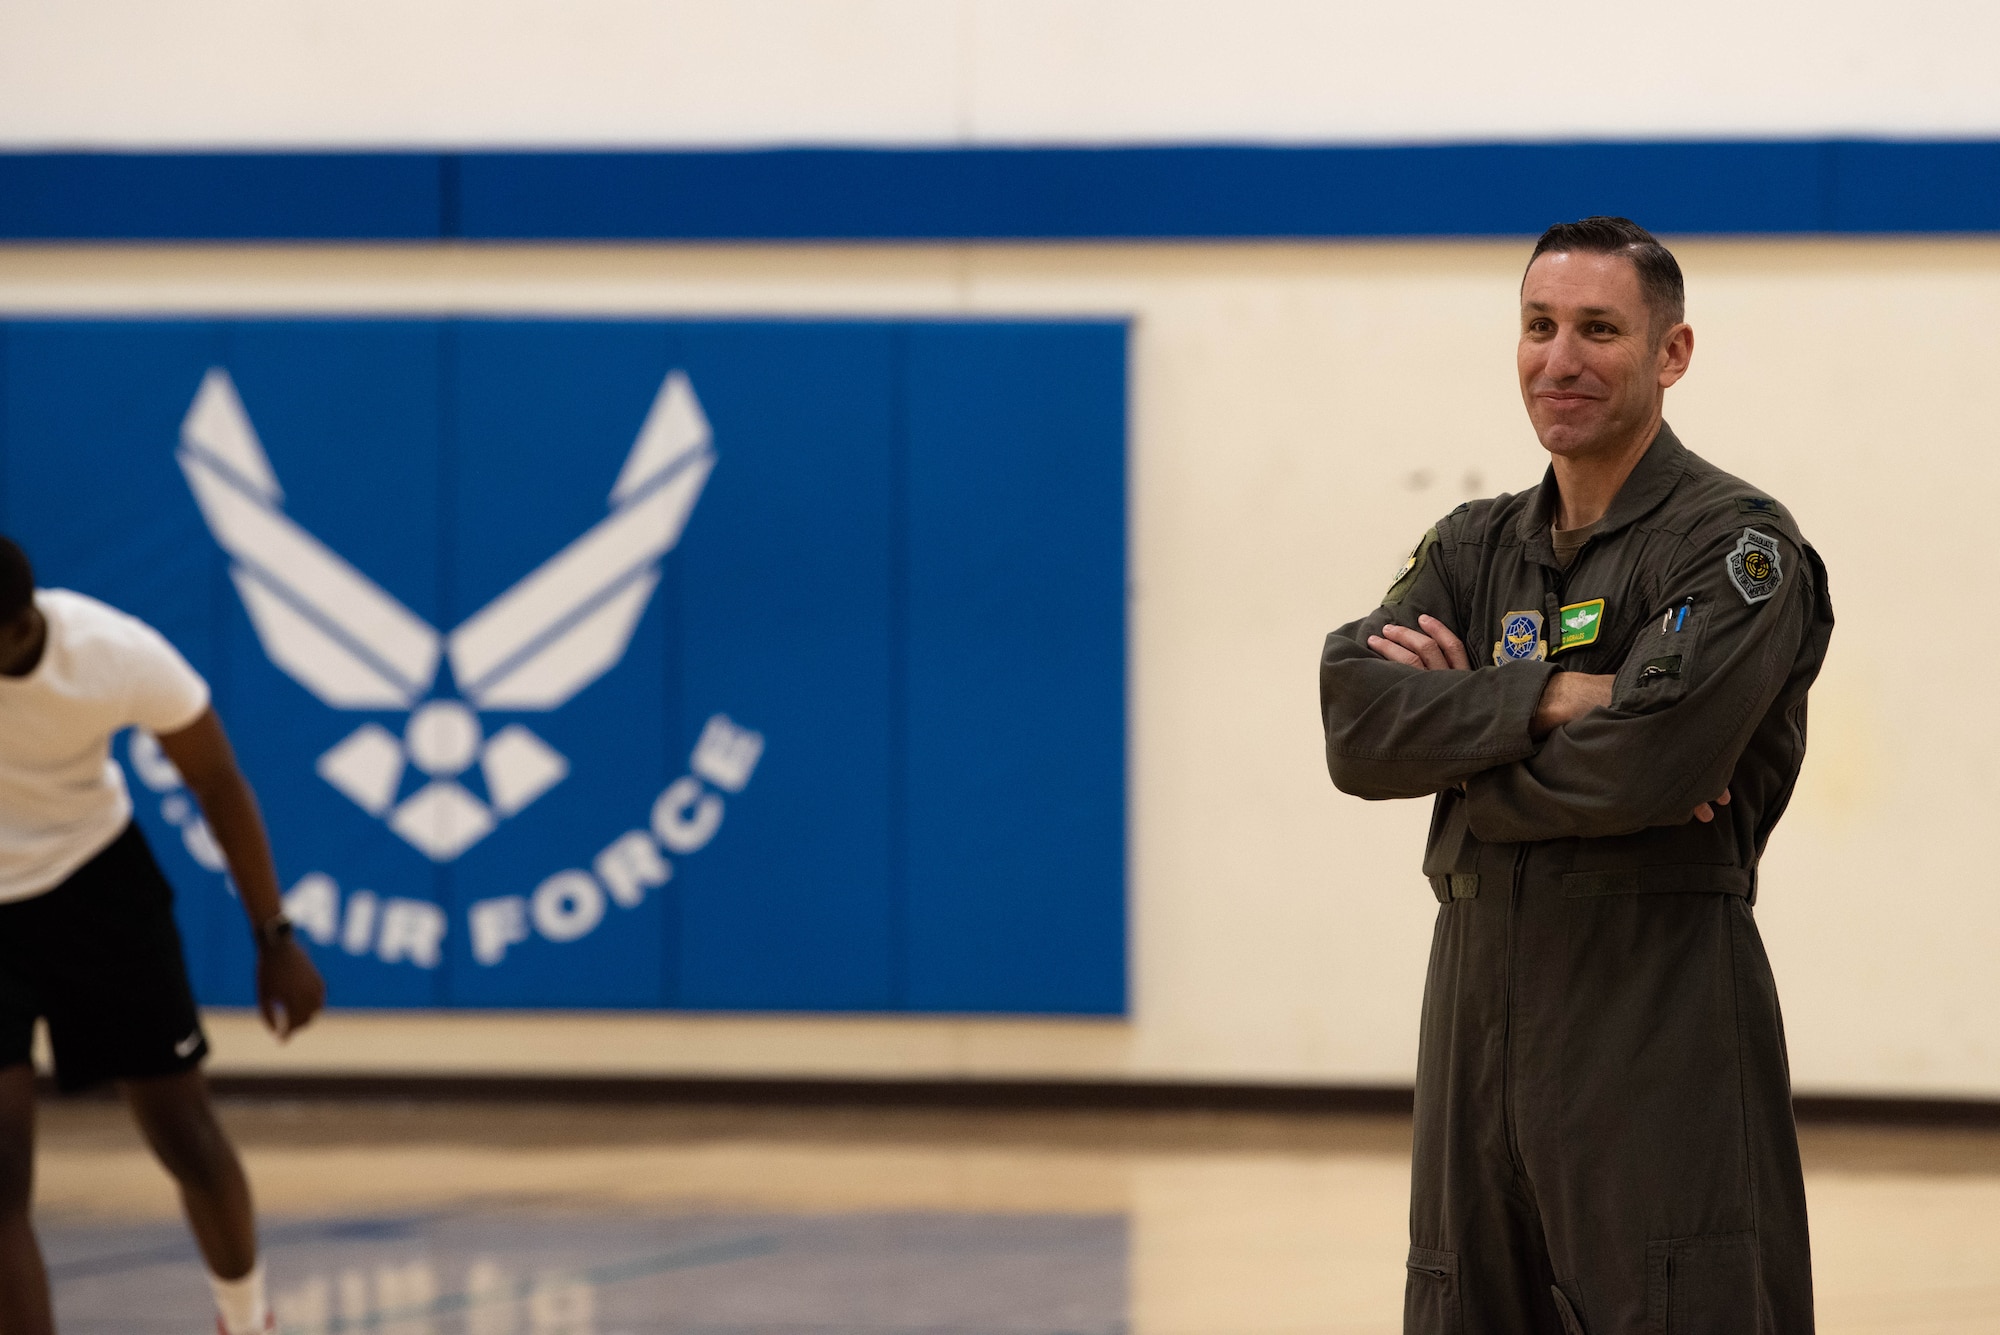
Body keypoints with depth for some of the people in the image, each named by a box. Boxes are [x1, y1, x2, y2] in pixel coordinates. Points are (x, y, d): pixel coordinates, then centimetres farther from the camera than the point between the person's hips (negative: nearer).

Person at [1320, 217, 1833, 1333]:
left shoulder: (1739, 546, -4)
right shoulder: (1475, 550, 15)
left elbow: (1646, 765, -19)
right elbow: (1356, 724, -3)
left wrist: (1457, 731, -5)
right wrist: (1546, 698, -15)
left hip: (1660, 1020, -6)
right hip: (1478, 1005, 6)